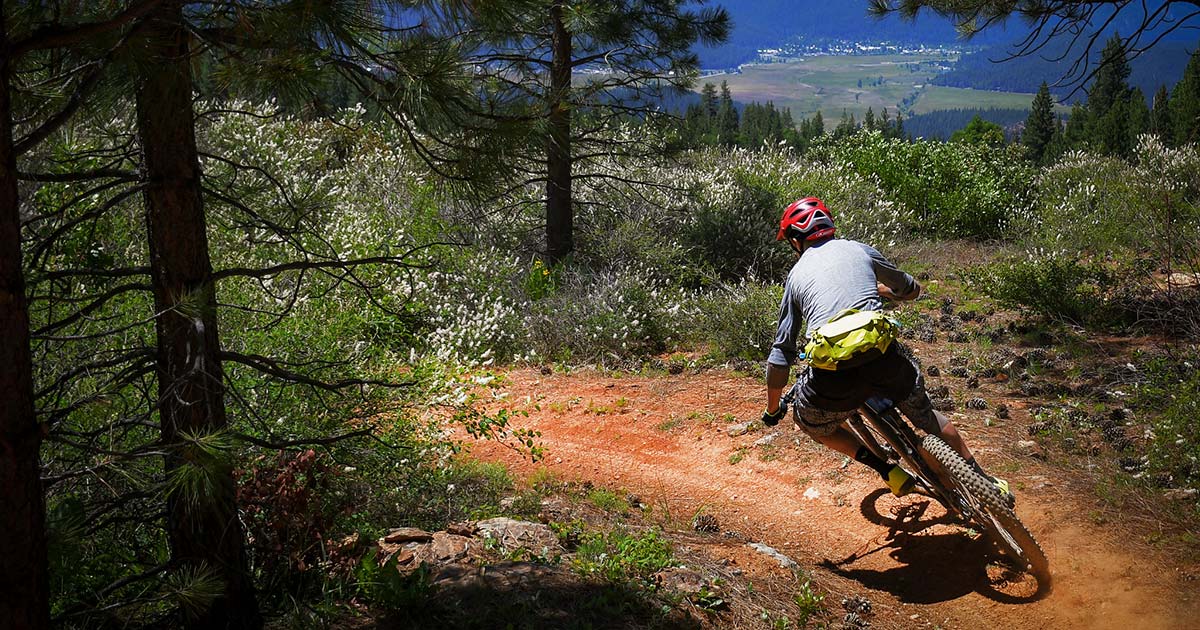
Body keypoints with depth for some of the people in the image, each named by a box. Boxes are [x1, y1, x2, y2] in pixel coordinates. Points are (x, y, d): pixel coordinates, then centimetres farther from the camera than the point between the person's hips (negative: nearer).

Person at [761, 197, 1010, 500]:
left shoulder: (796, 274, 19)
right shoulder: (858, 249, 20)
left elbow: (781, 354, 18)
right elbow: (912, 289, 35)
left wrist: (772, 409, 30)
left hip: (833, 379, -2)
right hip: (883, 358, 2)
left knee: (810, 420, 30)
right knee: (924, 413, 32)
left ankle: (888, 471, 18)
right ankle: (986, 482, 43)